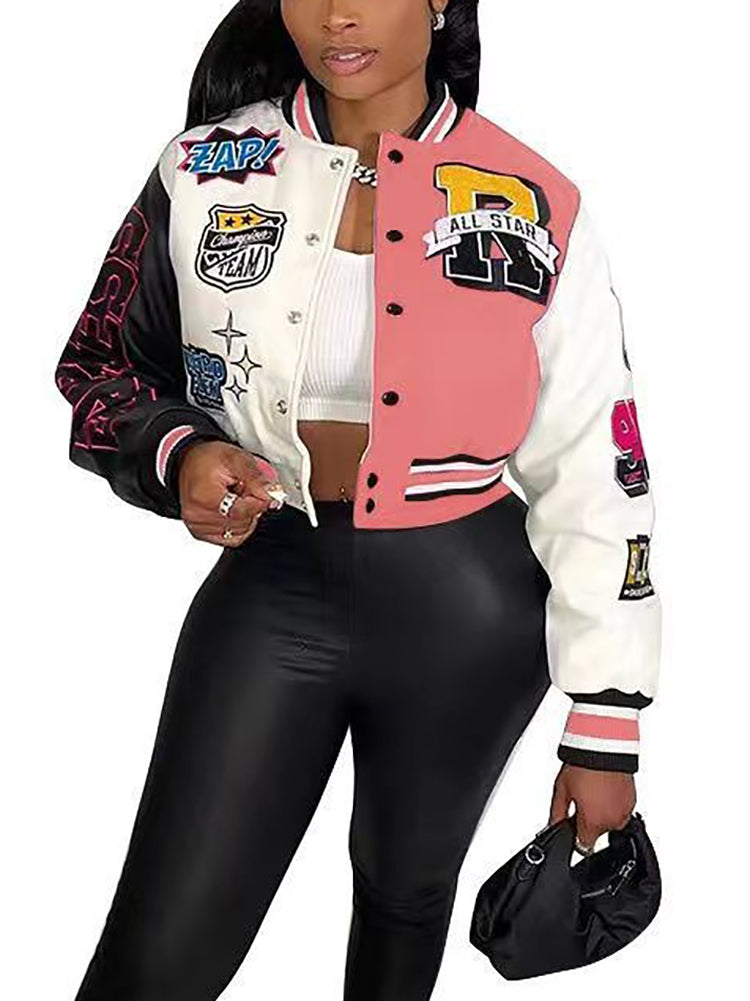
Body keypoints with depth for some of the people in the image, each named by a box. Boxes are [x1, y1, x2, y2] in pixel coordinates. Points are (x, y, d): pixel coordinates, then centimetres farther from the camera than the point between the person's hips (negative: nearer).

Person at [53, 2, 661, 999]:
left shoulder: (533, 205, -8)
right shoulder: (206, 171, -3)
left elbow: (594, 477, -5)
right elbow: (100, 367, 8)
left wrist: (604, 728, -4)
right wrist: (179, 452, -16)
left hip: (466, 613, 0)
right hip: (270, 588, 1)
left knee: (407, 893, 22)